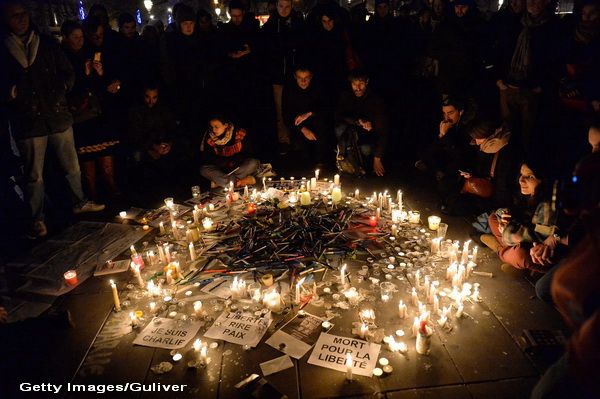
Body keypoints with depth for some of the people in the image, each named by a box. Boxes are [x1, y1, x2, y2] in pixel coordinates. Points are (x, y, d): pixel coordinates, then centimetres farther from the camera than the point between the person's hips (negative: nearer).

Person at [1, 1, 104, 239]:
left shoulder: (47, 45, 8)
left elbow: (68, 73, 10)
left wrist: (61, 88, -8)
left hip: (58, 116, 2)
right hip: (28, 123, -2)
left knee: (71, 165, 13)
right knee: (34, 175, 5)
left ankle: (80, 202, 33)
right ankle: (37, 220, 17)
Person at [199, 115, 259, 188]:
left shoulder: (239, 133, -12)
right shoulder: (209, 139, -10)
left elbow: (248, 153, -6)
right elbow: (206, 159, -6)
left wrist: (234, 161, -19)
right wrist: (227, 161, -16)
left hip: (239, 167, -1)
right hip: (221, 169, 1)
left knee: (254, 163, -30)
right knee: (204, 170, -26)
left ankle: (220, 181, -26)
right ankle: (239, 182, -33)